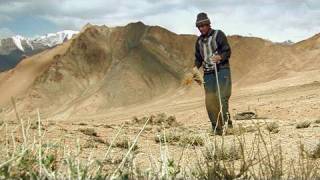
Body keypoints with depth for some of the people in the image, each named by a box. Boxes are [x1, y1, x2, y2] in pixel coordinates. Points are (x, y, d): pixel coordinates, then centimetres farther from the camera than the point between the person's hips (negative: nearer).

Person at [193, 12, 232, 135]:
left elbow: (227, 51, -6)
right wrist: (196, 67, 3)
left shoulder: (218, 34, -1)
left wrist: (220, 57, -27)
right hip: (208, 73, 5)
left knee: (222, 97, -17)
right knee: (210, 101, -2)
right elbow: (198, 57, 23)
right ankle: (216, 128, 3)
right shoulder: (199, 40, 17)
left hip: (222, 70, -5)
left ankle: (226, 123, -11)